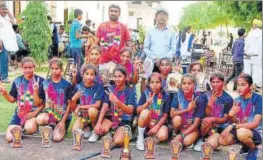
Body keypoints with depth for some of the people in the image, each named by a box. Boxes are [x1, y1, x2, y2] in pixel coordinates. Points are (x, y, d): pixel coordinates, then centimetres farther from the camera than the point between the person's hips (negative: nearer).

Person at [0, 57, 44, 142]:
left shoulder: (40, 81, -7)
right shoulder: (17, 81, 4)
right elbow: (12, 99, 10)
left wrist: (35, 112, -15)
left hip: (34, 112, -4)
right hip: (20, 112, 4)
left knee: (29, 128, -36)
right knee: (9, 137, -11)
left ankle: (34, 123, -1)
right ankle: (21, 128, 18)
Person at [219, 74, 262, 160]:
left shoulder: (258, 99, -16)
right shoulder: (237, 100, 2)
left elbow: (255, 124, -21)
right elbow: (233, 122, 4)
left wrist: (233, 126, -27)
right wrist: (231, 115, -20)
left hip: (256, 132, -5)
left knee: (241, 132, -37)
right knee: (222, 140, -19)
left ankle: (253, 149, -4)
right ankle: (245, 144, 10)